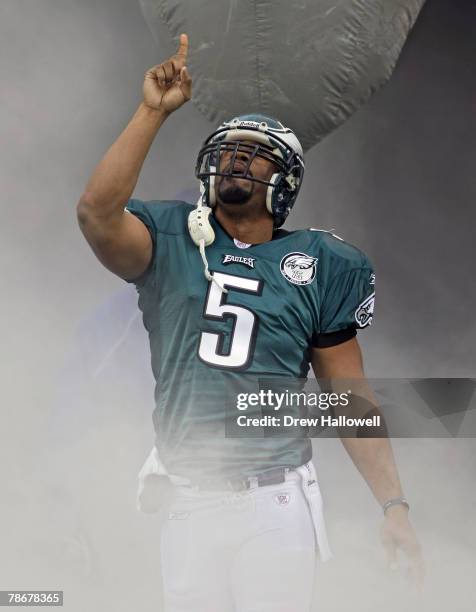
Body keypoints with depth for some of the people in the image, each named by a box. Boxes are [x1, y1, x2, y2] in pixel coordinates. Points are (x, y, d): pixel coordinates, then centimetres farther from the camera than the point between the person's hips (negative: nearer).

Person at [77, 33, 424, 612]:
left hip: (276, 503, -1)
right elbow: (97, 214, -18)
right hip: (188, 501, 1)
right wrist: (153, 111, -15)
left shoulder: (316, 264, 4)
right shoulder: (172, 242, 4)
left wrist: (394, 504, 0)